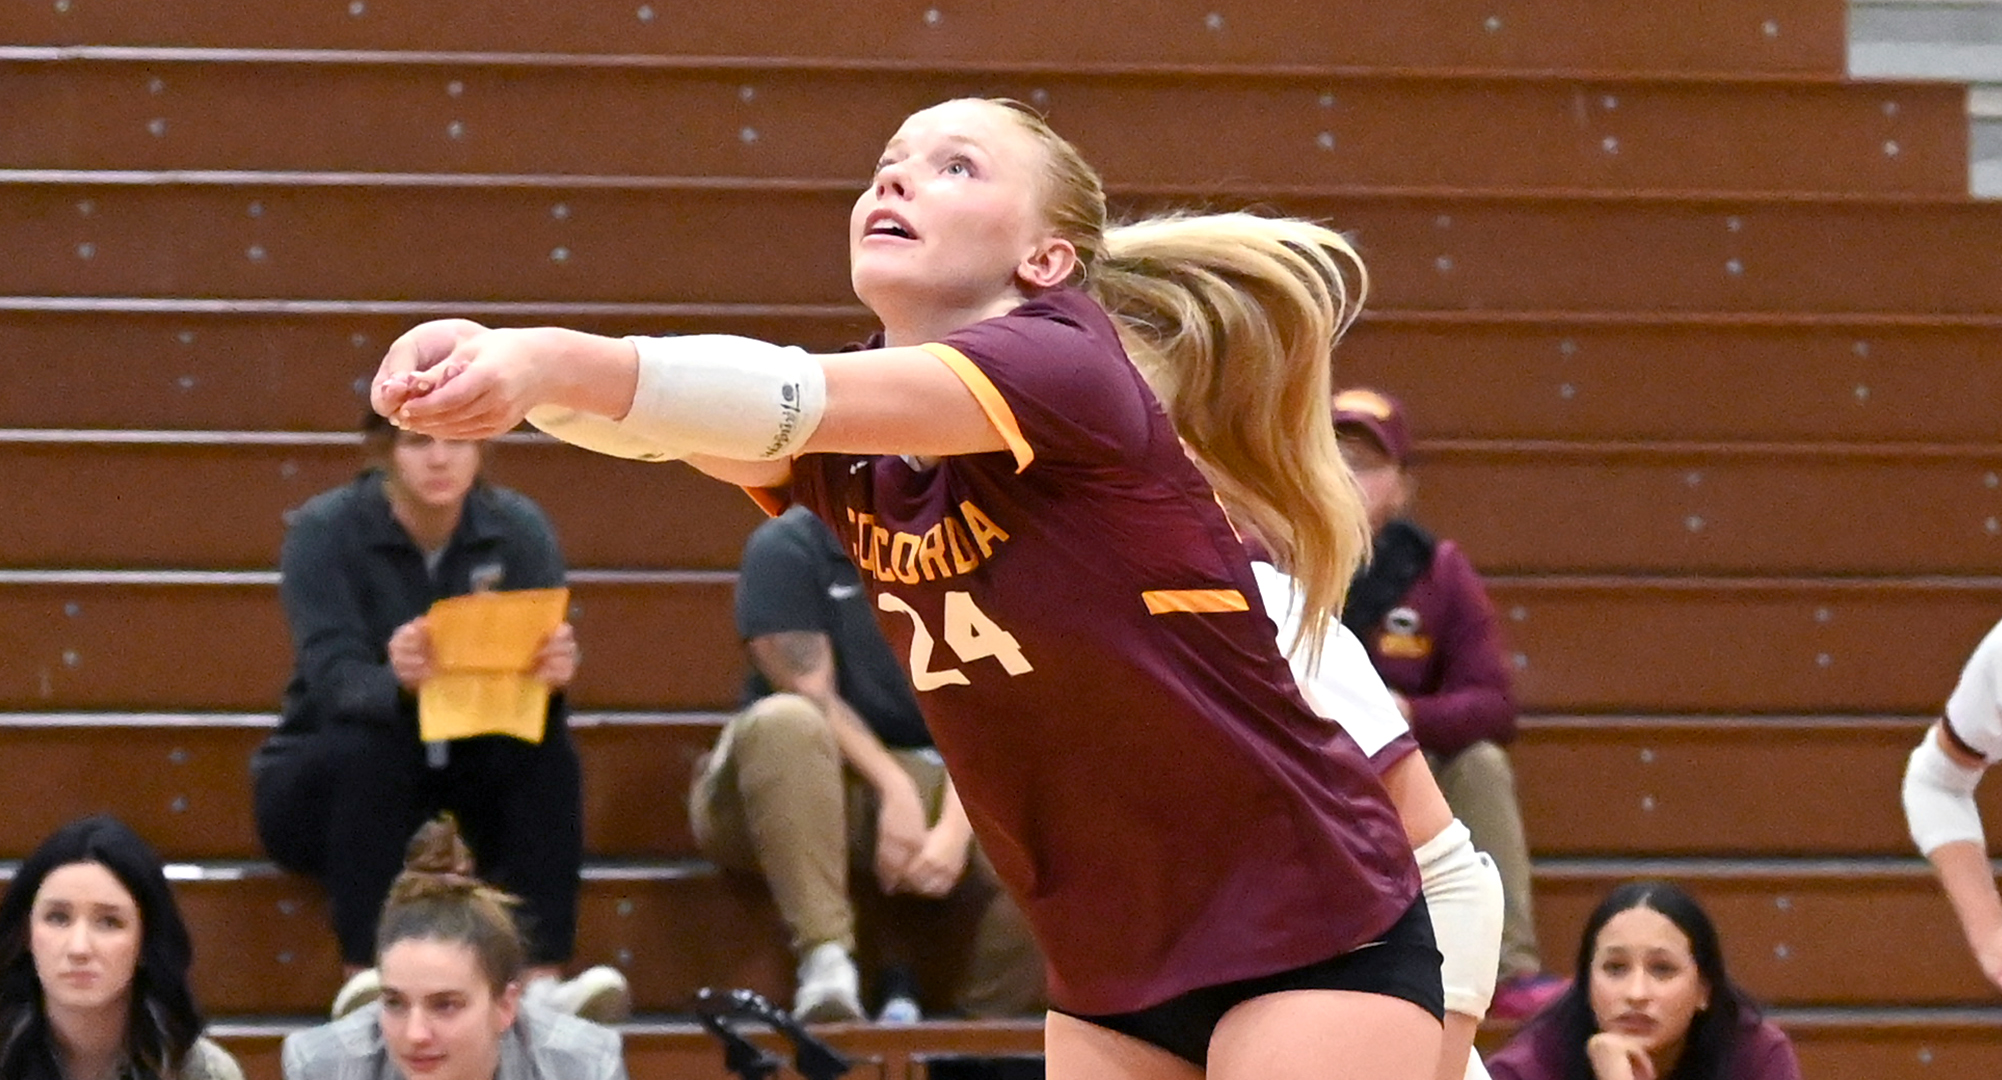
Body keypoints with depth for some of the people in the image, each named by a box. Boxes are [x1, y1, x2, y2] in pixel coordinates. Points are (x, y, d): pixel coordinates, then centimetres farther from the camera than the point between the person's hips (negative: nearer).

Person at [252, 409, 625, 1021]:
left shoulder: (518, 529, -4)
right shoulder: (325, 531, -13)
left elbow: (539, 659, -14)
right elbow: (335, 678, -25)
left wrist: (554, 671, -39)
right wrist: (397, 682, -48)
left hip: (470, 785, 2)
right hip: (326, 785, -2)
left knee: (546, 745, -26)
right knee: (368, 746, -34)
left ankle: (543, 980, -33)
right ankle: (365, 978, -35)